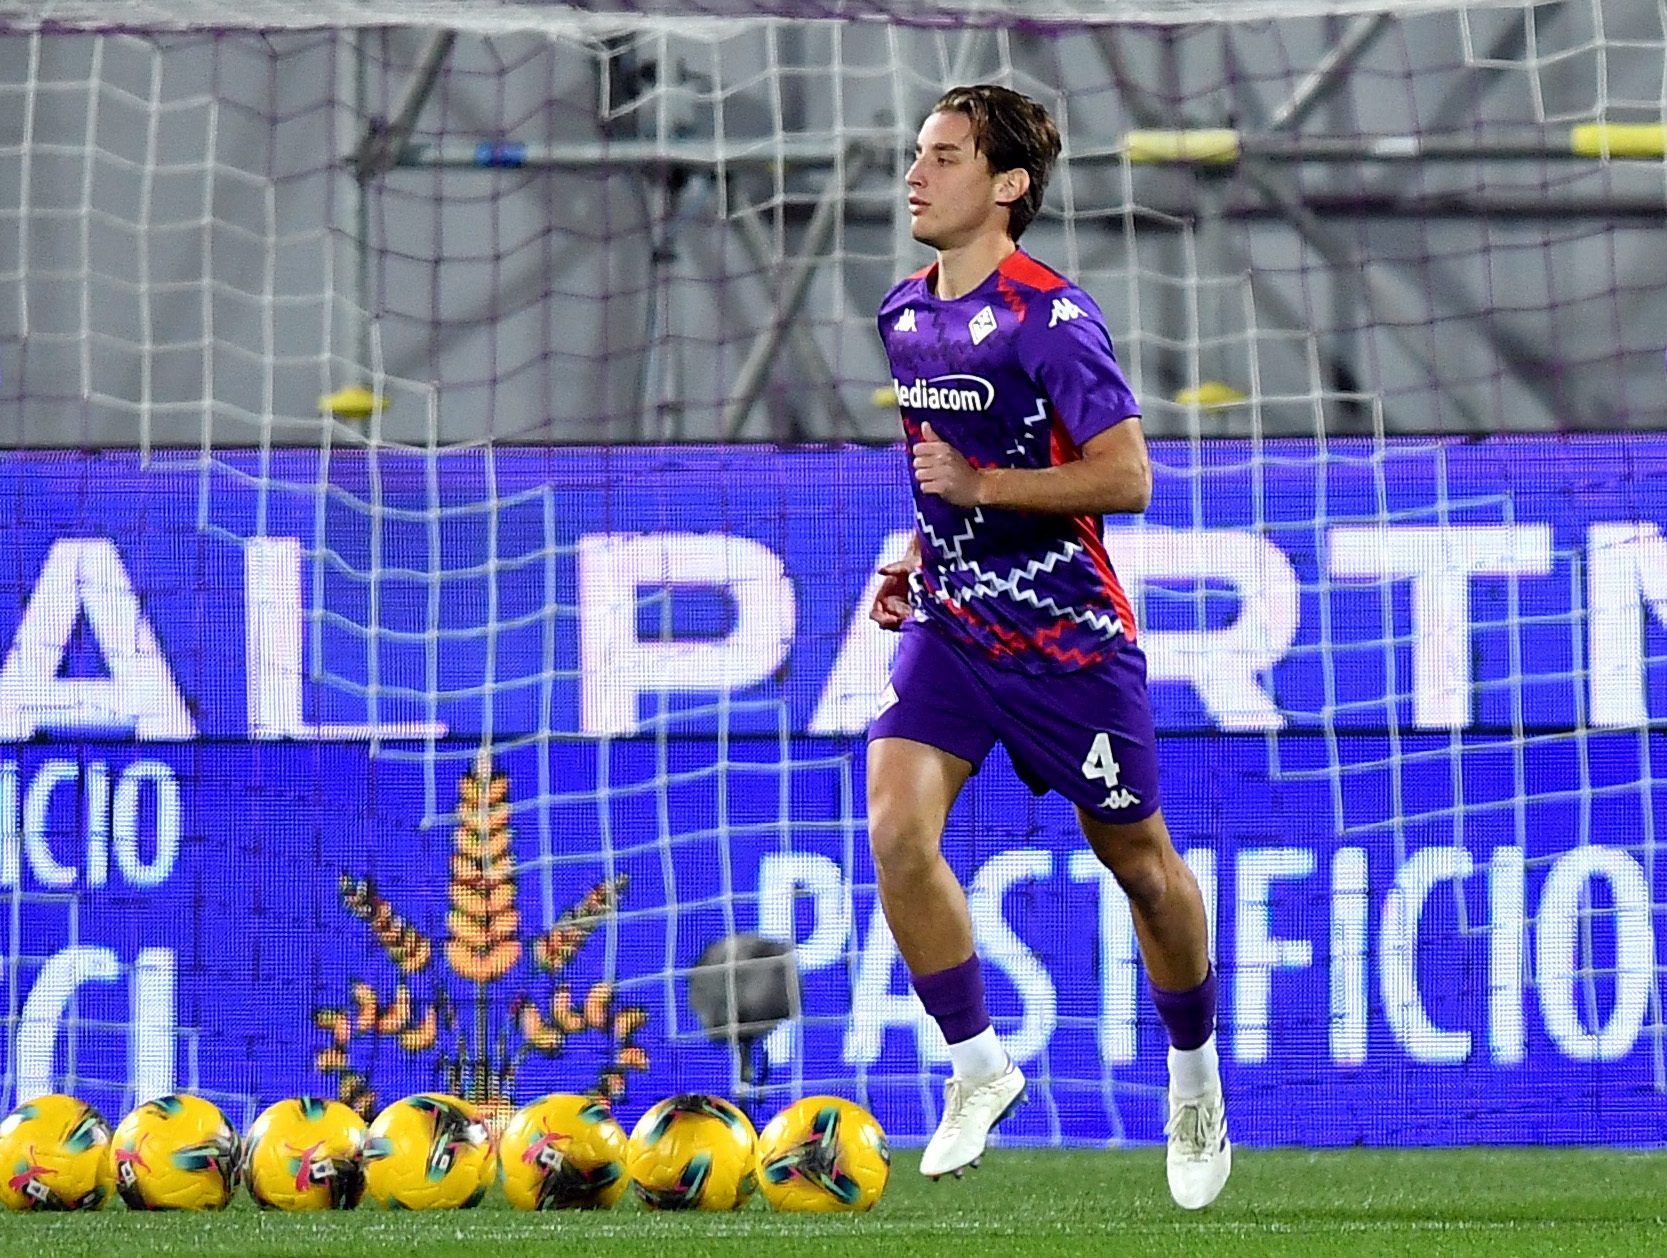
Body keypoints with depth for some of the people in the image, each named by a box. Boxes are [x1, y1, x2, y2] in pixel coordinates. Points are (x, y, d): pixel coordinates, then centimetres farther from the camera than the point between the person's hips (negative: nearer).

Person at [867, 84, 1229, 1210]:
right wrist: (916, 557, 11)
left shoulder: (1051, 318, -16)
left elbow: (1127, 478, -20)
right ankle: (979, 1065, -2)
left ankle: (1196, 1079, 31)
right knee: (898, 831, -17)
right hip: (950, 625, 5)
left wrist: (977, 485, -23)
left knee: (1140, 863, 8)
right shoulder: (906, 314, 7)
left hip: (1067, 638, -5)